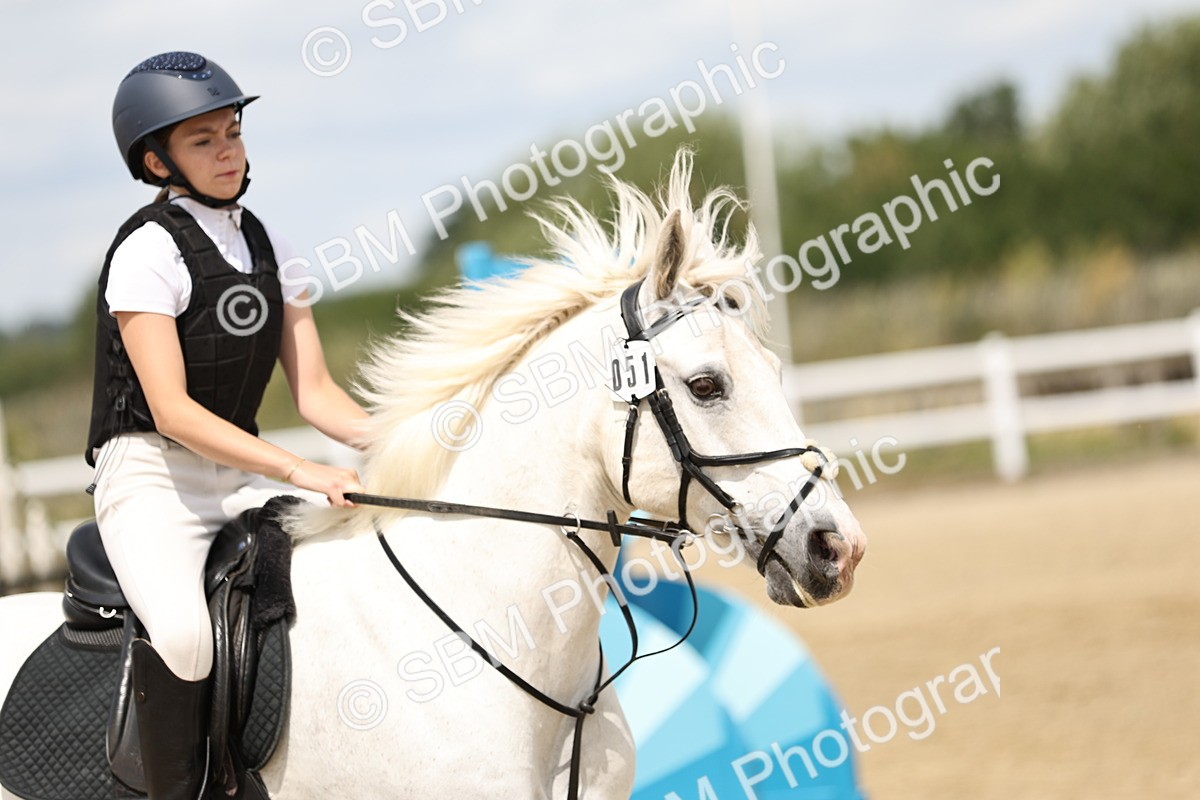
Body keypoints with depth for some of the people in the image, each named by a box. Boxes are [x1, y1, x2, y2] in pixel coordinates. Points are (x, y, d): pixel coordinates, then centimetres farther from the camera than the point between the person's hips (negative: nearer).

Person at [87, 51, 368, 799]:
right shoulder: (149, 250, -12)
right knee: (184, 632, -34)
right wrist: (299, 471, -28)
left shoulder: (268, 247, 10)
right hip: (150, 473, -7)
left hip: (242, 473, 7)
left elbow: (316, 393, 8)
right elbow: (172, 410, -20)